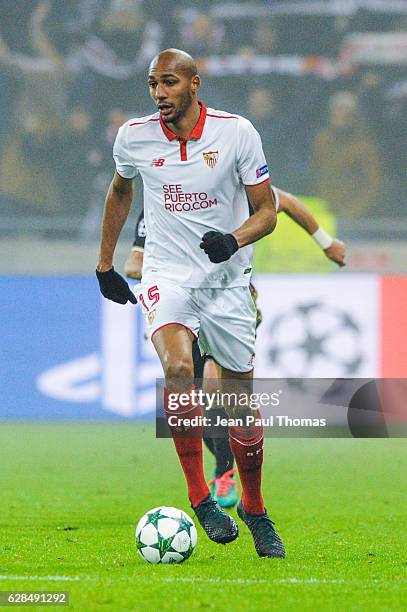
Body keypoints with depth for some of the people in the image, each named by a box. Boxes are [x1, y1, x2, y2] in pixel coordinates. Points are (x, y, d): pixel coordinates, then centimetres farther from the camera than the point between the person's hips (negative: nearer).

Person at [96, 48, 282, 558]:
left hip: (228, 281, 1)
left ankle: (254, 510, 29)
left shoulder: (237, 132, -8)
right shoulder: (134, 137, -2)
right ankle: (198, 496, -21)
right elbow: (119, 192, 20)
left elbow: (266, 211, -3)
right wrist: (104, 263, 22)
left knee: (242, 402, 6)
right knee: (178, 367, -30)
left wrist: (233, 239, -24)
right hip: (167, 277, -1)